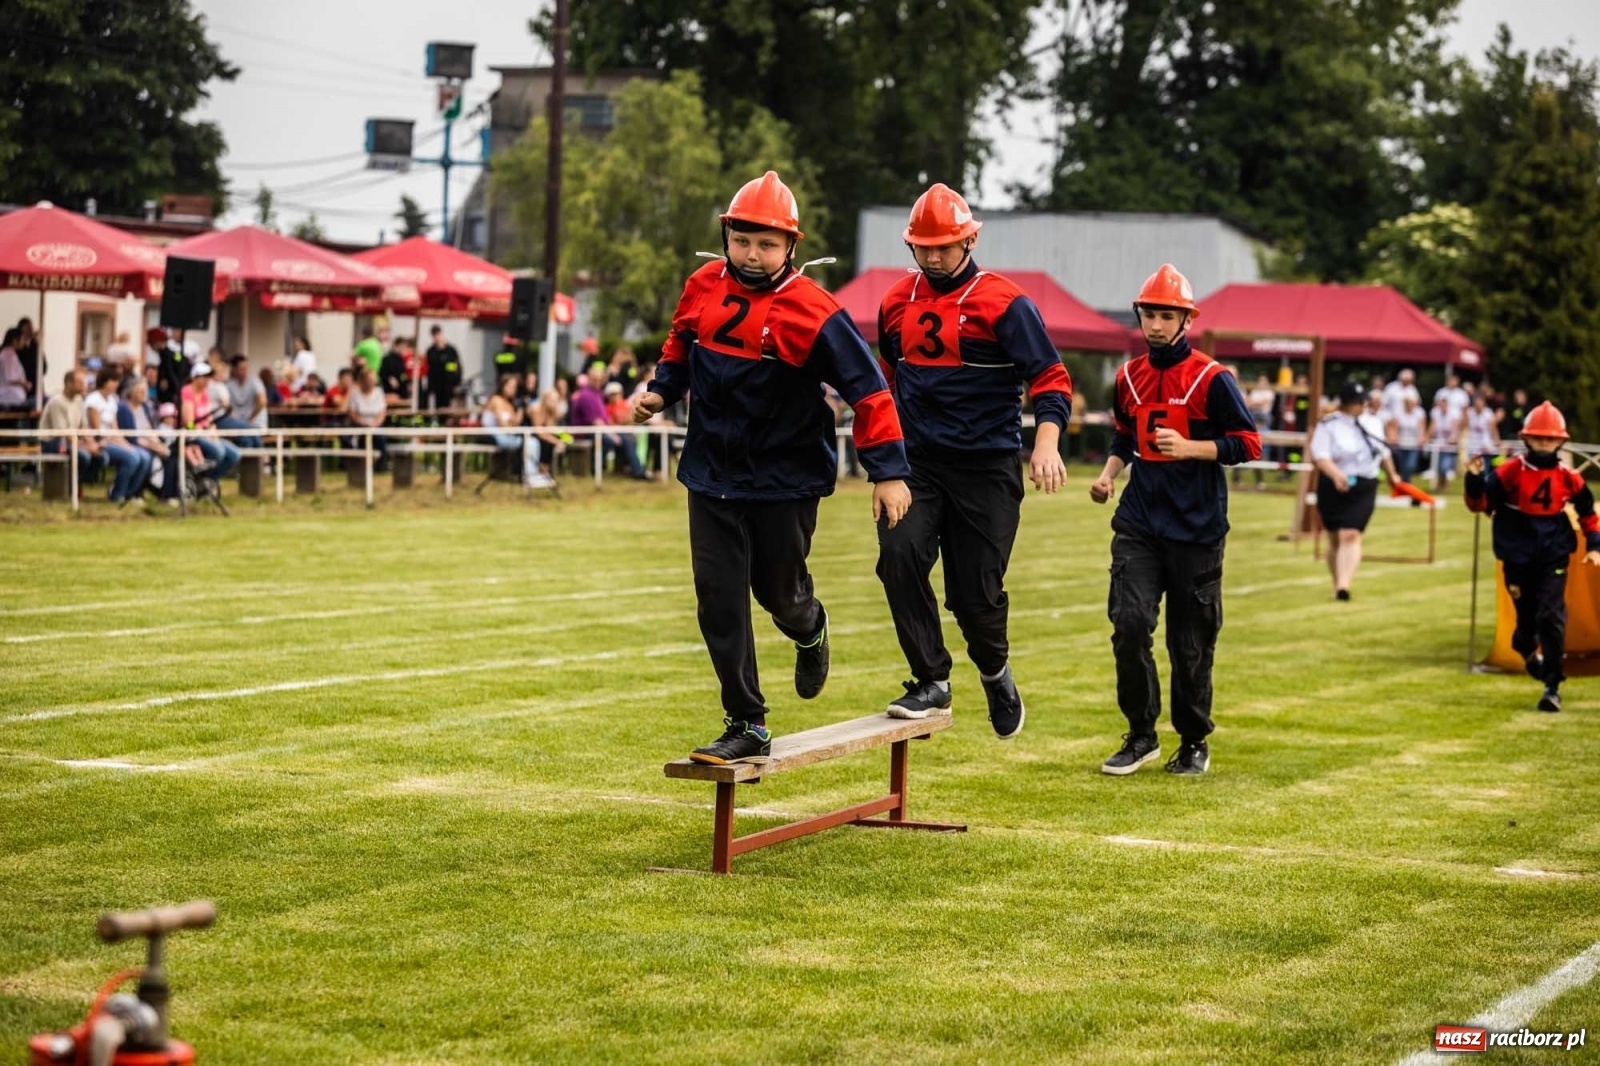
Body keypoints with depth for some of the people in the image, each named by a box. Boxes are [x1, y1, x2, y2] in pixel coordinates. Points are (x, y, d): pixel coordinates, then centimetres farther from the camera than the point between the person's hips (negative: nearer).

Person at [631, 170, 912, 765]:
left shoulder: (811, 311, -17)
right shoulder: (703, 287, -1)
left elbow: (868, 388, -15)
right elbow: (680, 345, 20)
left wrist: (888, 472, -18)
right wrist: (661, 392, 2)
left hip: (786, 478, -4)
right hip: (712, 473, 4)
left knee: (778, 591, 9)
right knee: (719, 598, -2)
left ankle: (810, 632, 47)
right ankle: (747, 728, 4)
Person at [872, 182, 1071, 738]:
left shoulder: (1003, 302, -7)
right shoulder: (897, 302, 9)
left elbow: (1051, 377, -10)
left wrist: (1046, 443, -25)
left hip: (986, 468, -4)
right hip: (916, 463, 4)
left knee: (975, 592, -2)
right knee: (899, 554, -21)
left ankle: (994, 670, 31)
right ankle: (932, 682, -9)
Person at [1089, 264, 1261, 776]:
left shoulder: (1211, 378, -7)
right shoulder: (1130, 376, 9)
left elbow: (1248, 444, -8)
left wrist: (1189, 448, -20)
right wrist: (1109, 473, 7)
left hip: (1196, 528, -3)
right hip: (1139, 524, 4)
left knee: (1190, 643, 4)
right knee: (1129, 624, -11)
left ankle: (1194, 742, 20)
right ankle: (1141, 734, 4)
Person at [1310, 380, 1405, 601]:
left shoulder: (1373, 422, 7)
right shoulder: (1328, 425, -9)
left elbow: (1384, 452, 22)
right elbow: (1320, 456, -22)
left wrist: (1392, 474, 32)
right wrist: (1336, 475, -39)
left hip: (1364, 489, 1)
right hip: (1332, 489, -1)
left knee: (1351, 535, -14)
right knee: (1335, 539, 9)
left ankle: (1343, 586, -24)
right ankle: (1337, 584, 25)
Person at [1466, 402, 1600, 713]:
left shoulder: (1568, 476, -2)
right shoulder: (1510, 471, -8)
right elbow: (1481, 503, -8)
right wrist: (1475, 480, -26)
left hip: (1553, 558, 0)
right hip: (1518, 556, 0)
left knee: (1551, 617, -10)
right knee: (1526, 616, 10)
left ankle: (1552, 687, -5)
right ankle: (1528, 652, 46)